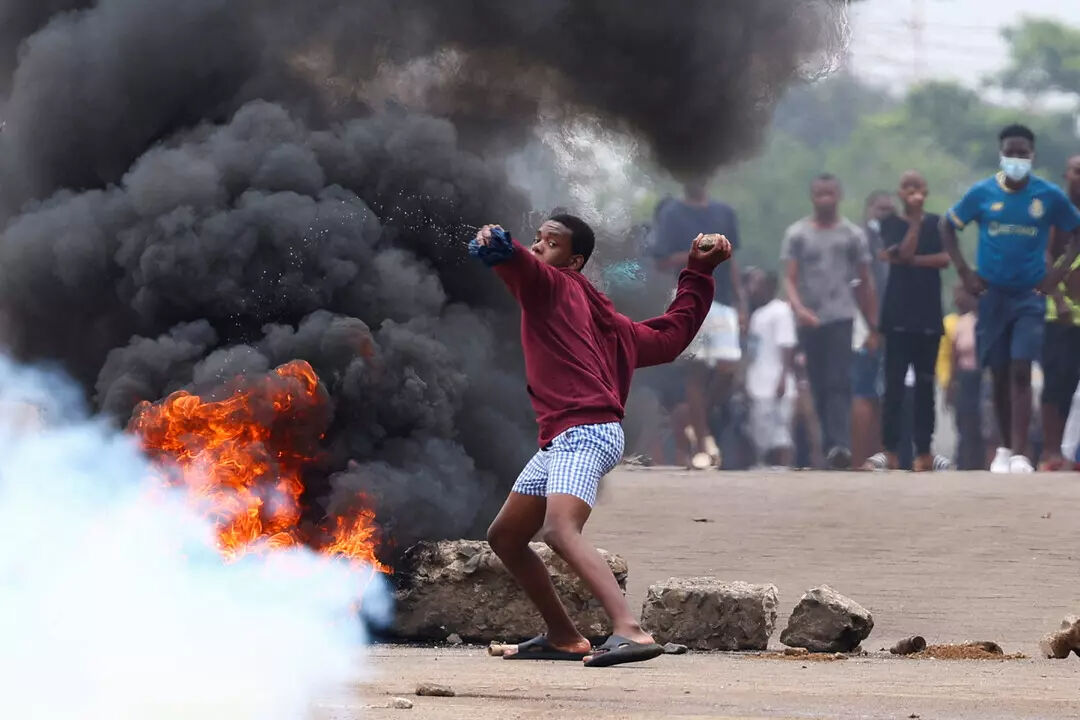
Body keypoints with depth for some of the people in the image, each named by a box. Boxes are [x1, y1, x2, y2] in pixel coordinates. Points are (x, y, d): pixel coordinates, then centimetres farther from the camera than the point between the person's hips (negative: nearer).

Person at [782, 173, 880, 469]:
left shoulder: (852, 235, 8)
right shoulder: (797, 234, 8)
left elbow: (865, 283, 11)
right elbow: (790, 278, 1)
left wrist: (873, 327, 7)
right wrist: (799, 308, -19)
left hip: (841, 318, -2)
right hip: (809, 321, 2)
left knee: (839, 382, -16)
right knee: (819, 386, 5)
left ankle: (840, 445, -27)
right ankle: (831, 445, 12)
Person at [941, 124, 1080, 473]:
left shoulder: (1049, 196, -4)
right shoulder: (982, 193, -3)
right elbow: (948, 226, 9)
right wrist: (964, 271, 1)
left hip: (1030, 295, -1)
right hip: (992, 294, 1)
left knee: (1021, 372, -12)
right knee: (1000, 375, 8)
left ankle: (1020, 453, -16)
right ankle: (1005, 447, 22)